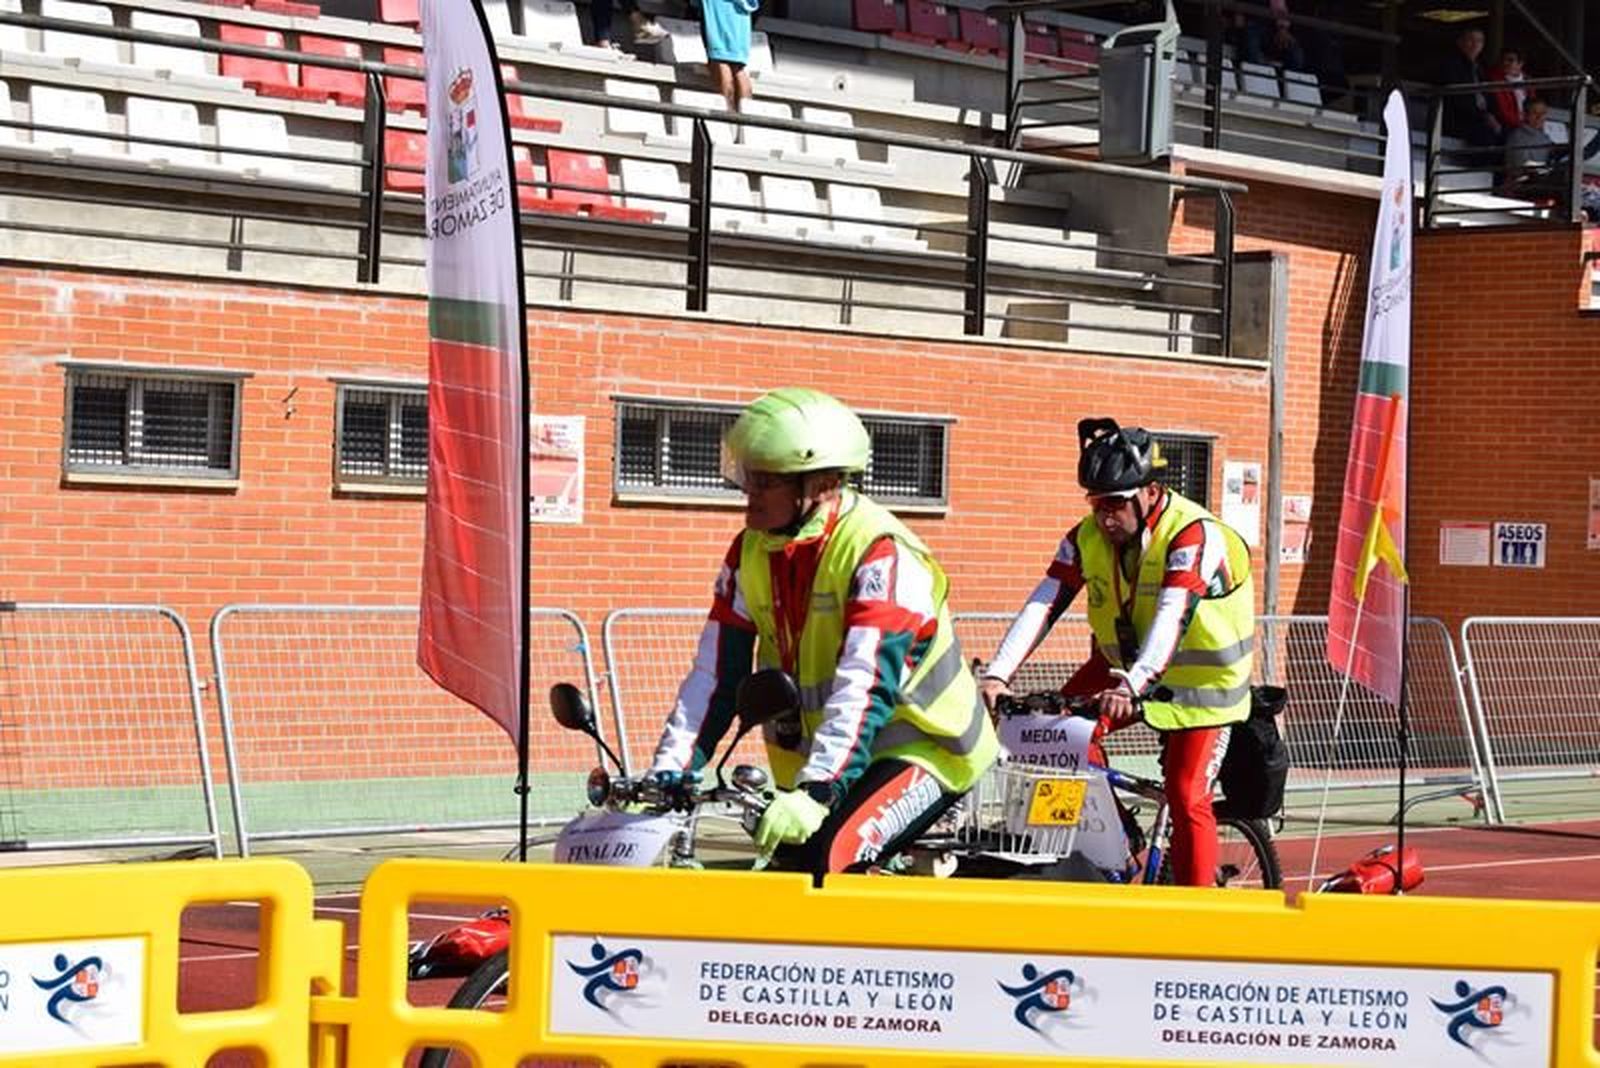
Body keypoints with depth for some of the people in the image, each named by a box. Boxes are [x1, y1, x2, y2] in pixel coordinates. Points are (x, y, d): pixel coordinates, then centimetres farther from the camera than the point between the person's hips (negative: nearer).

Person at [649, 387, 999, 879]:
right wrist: (668, 774, -14)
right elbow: (715, 674, -3)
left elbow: (867, 686, -33)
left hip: (922, 746, -8)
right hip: (813, 756, 8)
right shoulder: (750, 552, -1)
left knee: (828, 859, -29)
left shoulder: (881, 552, -23)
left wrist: (815, 791, -43)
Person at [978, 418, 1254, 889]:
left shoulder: (1194, 535, -27)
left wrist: (1132, 686, -54)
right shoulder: (1088, 537, -10)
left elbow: (1173, 618, -39)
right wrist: (997, 675, -32)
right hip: (1124, 662, 6)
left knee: (1187, 801, -12)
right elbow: (1043, 604, -18)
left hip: (1198, 677, -5)